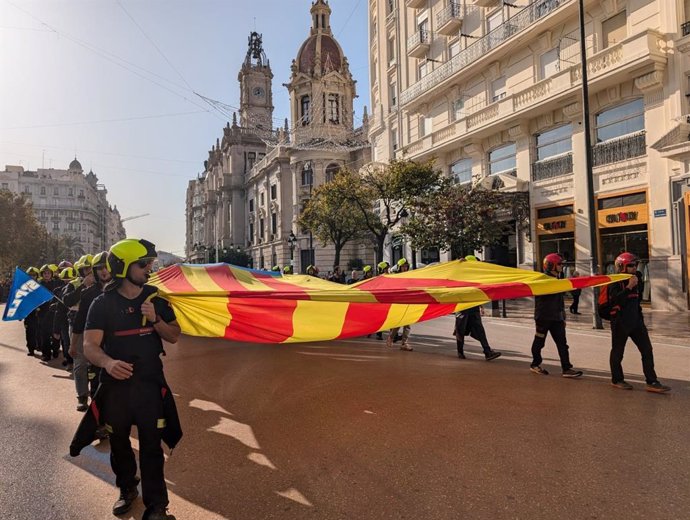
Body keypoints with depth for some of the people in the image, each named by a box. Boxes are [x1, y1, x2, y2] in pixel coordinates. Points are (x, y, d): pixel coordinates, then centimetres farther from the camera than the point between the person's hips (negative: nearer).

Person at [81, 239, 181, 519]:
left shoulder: (155, 298, -1)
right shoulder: (102, 304, -8)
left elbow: (174, 336, 3)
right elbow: (90, 345, -16)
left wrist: (155, 320, -17)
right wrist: (108, 362, -38)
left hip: (150, 383, 0)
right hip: (115, 384, 0)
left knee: (151, 445, 1)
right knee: (119, 442, 18)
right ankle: (127, 489, 42)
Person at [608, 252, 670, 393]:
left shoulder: (636, 278, 9)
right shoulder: (615, 282, -14)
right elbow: (615, 301, -29)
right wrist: (629, 287, -31)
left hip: (636, 320, 7)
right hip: (620, 322, -7)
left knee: (647, 350, 2)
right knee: (617, 352, 6)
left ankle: (651, 382, 5)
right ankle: (617, 380, 20)